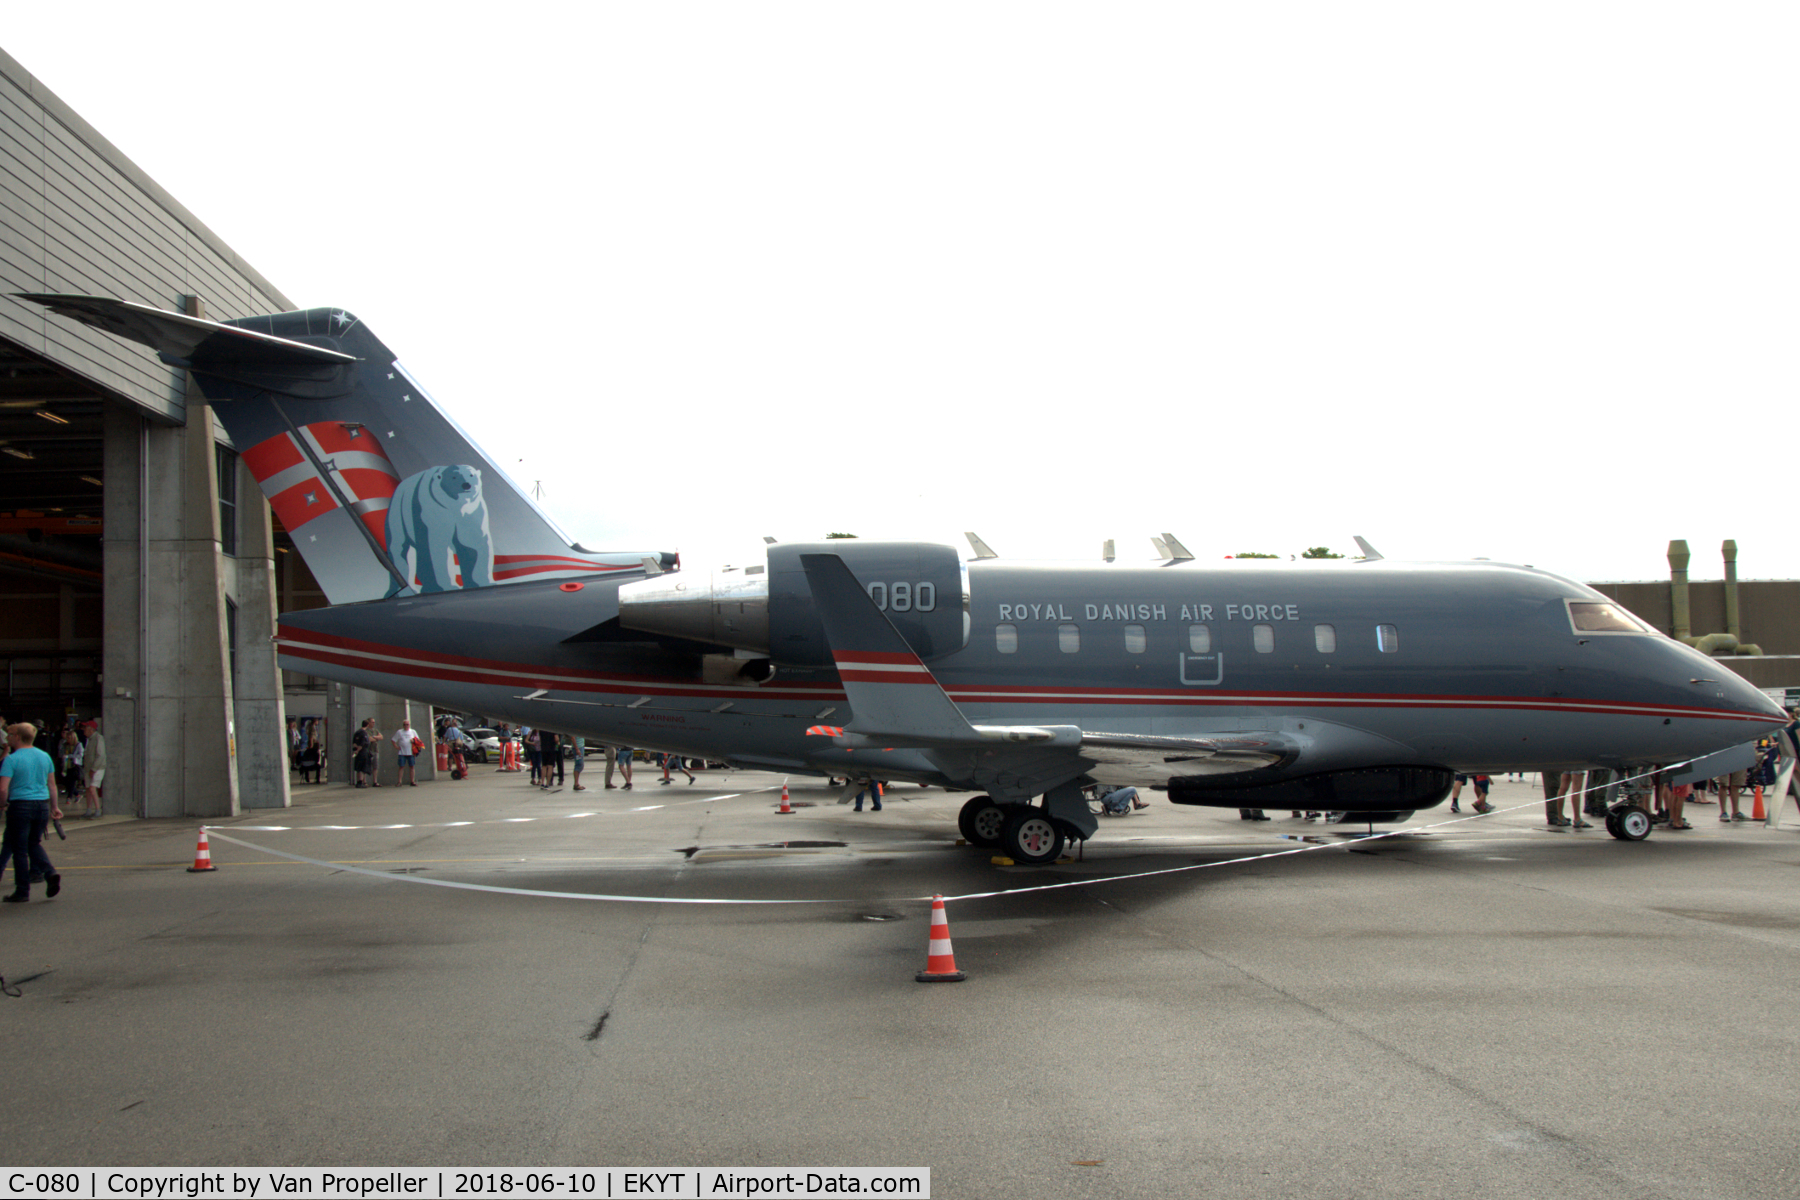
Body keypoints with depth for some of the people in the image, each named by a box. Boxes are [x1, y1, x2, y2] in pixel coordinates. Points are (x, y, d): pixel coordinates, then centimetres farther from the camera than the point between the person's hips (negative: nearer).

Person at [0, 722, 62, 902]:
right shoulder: (44, 756, 6)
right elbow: (51, 785, 12)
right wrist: (54, 806, 19)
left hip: (20, 805, -5)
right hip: (42, 805, 5)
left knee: (19, 849, 5)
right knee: (34, 844, 19)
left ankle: (22, 891, 9)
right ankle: (50, 874, -3)